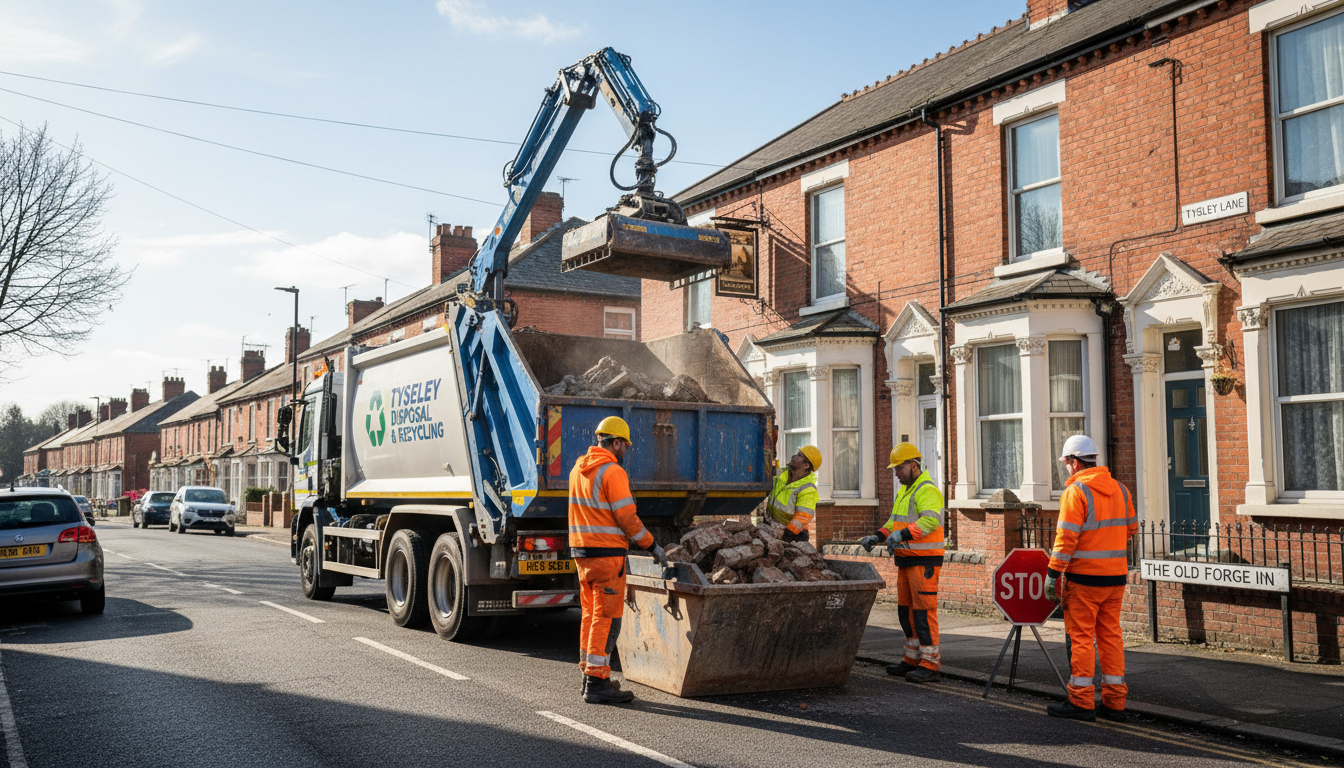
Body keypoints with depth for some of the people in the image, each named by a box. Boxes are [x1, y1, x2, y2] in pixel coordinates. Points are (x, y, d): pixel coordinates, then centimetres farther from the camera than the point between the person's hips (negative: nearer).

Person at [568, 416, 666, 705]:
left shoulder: (578, 469, 11)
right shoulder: (613, 472, -15)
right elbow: (627, 518, -15)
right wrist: (653, 546, -6)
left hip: (581, 551, 9)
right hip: (607, 553, -9)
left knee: (591, 614, 15)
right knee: (607, 618, -4)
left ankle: (589, 674, 22)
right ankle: (597, 682, -4)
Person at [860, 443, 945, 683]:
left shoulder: (928, 491, -13)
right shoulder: (904, 491, 18)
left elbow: (930, 521, -27)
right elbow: (894, 521, 20)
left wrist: (903, 534, -35)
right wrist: (877, 537, 5)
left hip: (925, 561, -10)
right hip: (906, 560, 10)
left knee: (923, 610, -8)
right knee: (906, 609, 12)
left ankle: (930, 664, -3)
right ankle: (912, 659, 21)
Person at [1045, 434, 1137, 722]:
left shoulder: (1076, 491, -13)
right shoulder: (1119, 489, 9)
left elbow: (1066, 538, -17)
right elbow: (1131, 528, 19)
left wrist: (1053, 574, -14)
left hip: (1085, 576, -7)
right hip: (1116, 575, 7)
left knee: (1081, 636, 0)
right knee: (1110, 635, 12)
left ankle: (1081, 702, 5)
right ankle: (1114, 702, 16)